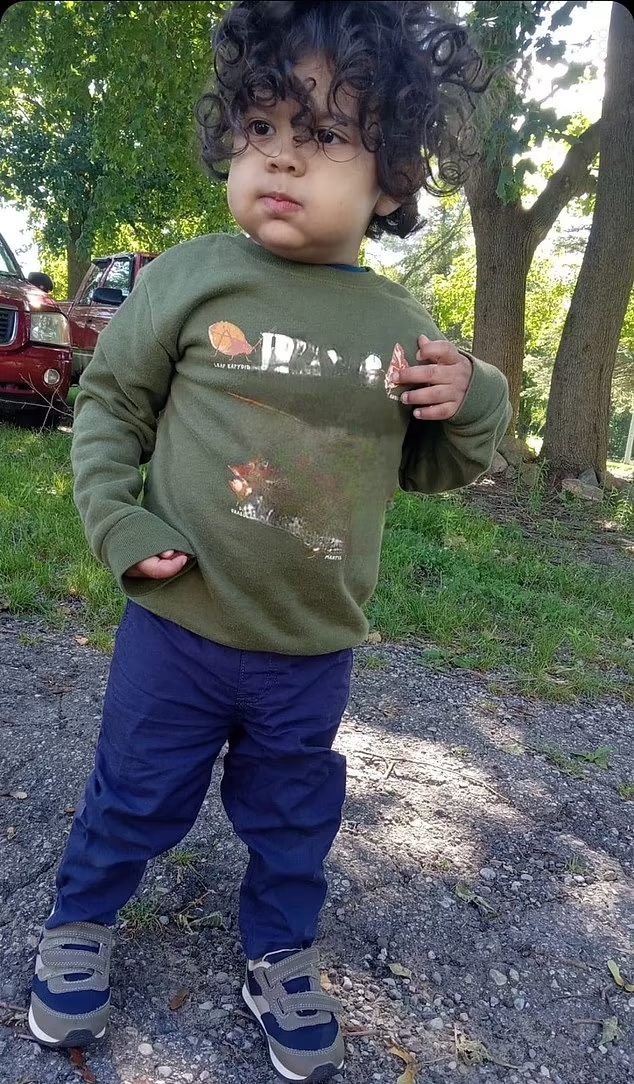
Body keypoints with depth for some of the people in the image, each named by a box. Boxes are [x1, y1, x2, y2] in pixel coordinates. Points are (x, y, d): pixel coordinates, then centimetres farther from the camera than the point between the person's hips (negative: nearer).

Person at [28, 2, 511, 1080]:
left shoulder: (402, 326, -2)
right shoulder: (191, 276, -10)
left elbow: (428, 468, 9)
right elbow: (109, 400, 0)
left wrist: (472, 406, -11)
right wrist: (119, 522, -12)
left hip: (315, 650, 2)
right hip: (179, 626, -1)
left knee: (294, 816, 21)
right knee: (134, 796, 18)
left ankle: (281, 956, 48)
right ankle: (78, 923, 48)